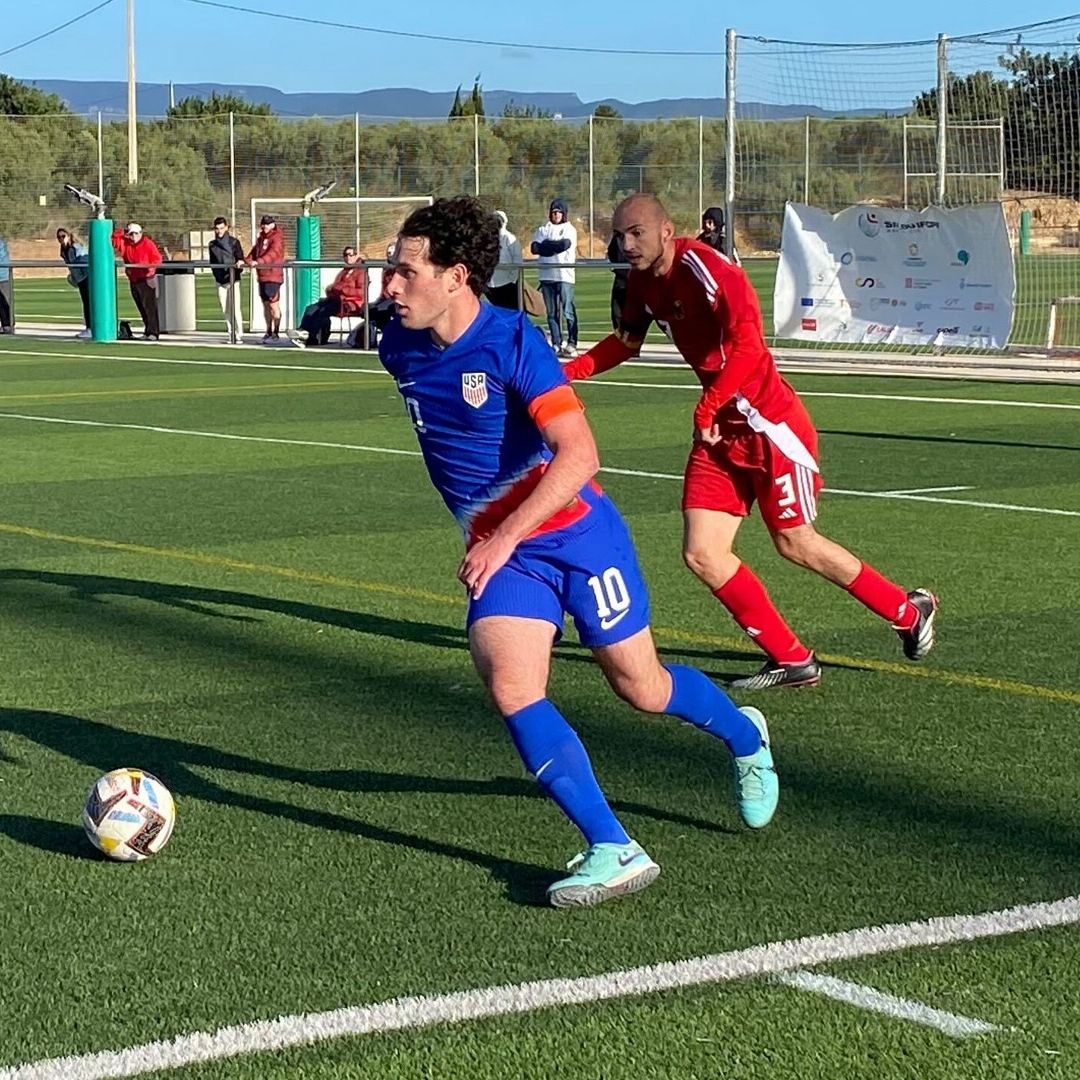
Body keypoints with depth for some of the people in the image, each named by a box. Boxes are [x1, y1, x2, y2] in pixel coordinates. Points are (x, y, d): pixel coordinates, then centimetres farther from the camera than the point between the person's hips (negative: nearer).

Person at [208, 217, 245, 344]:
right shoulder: (212, 245, 11)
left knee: (235, 308, -11)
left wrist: (239, 263, -25)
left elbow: (240, 258, -4)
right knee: (225, 310, 4)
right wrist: (216, 275, 10)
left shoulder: (234, 242, 0)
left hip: (233, 279, -4)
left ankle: (239, 335, -9)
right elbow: (212, 263, 17)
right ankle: (231, 335, 9)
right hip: (220, 280, 4)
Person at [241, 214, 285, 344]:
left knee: (274, 305, -6)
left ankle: (275, 333, -3)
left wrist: (259, 261, -36)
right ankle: (269, 331, 19)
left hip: (273, 276, -8)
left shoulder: (277, 237, -8)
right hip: (262, 276, 8)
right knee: (266, 305, 12)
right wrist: (245, 261, -2)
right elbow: (254, 251, 16)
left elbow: (273, 253, -24)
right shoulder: (261, 238, 18)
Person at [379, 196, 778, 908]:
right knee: (509, 684, -20)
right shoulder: (401, 350, -1)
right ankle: (615, 851, -17)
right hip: (496, 549, 5)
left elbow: (578, 455, -28)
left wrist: (503, 540, -30)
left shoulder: (512, 342, -21)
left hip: (575, 531, -5)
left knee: (641, 688, 8)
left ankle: (745, 738, 42)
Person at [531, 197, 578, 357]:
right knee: (552, 313, 4)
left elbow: (565, 244, -13)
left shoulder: (569, 229, 6)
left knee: (568, 311, -8)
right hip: (547, 276, 4)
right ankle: (556, 344, 7)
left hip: (564, 276, -4)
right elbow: (534, 248, 1)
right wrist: (555, 246, -8)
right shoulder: (543, 229, 16)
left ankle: (572, 344, -7)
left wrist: (546, 245, -1)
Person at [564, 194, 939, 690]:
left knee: (796, 544, 4)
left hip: (769, 422, -8)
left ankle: (911, 611, 27)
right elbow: (627, 340, 21)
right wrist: (570, 371, 7)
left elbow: (748, 347, -31)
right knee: (701, 553, -3)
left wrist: (708, 406, -33)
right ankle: (792, 660, 9)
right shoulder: (644, 281, 4)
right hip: (720, 429, 8)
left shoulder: (706, 270, -22)